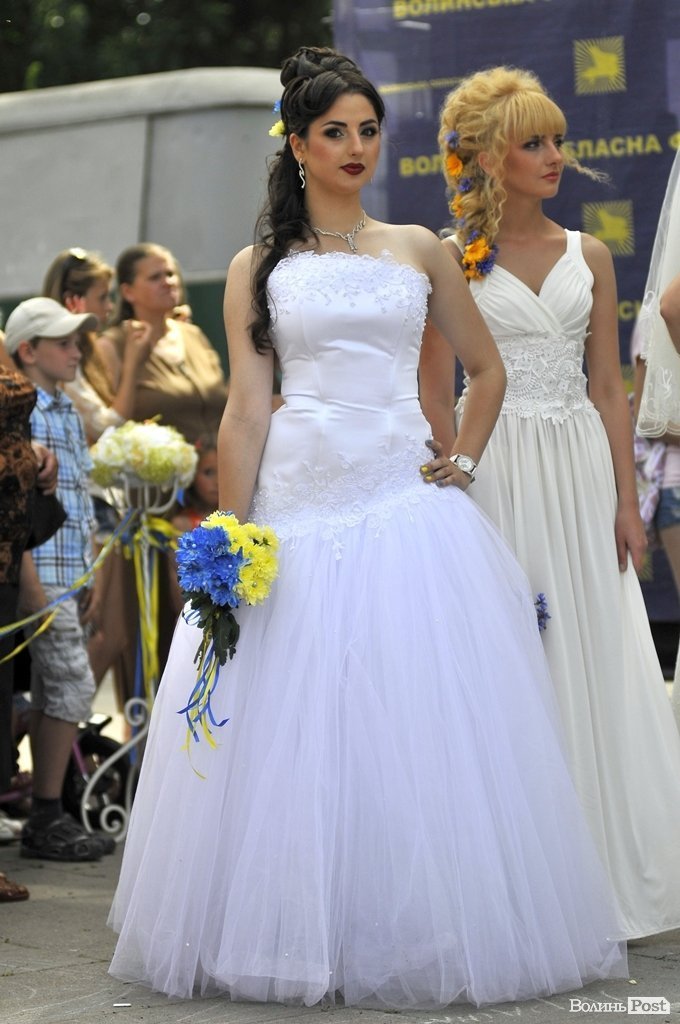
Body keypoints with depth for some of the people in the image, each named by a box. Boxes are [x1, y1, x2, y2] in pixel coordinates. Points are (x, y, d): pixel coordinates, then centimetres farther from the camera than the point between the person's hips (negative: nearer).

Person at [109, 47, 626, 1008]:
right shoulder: (257, 268, 7)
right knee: (295, 723, -1)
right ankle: (300, 936, 10)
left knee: (419, 727, -2)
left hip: (403, 501, 1)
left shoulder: (417, 249, 11)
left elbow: (487, 367, 20)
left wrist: (463, 463, 7)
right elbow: (245, 410, 1)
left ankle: (422, 936, 8)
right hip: (295, 506, -1)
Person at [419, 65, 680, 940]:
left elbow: (607, 388, 10)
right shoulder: (450, 260, 1)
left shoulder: (588, 258, 11)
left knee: (592, 657, 3)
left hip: (579, 472, 3)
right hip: (493, 471, -3)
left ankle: (602, 876, 12)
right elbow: (436, 393, -1)